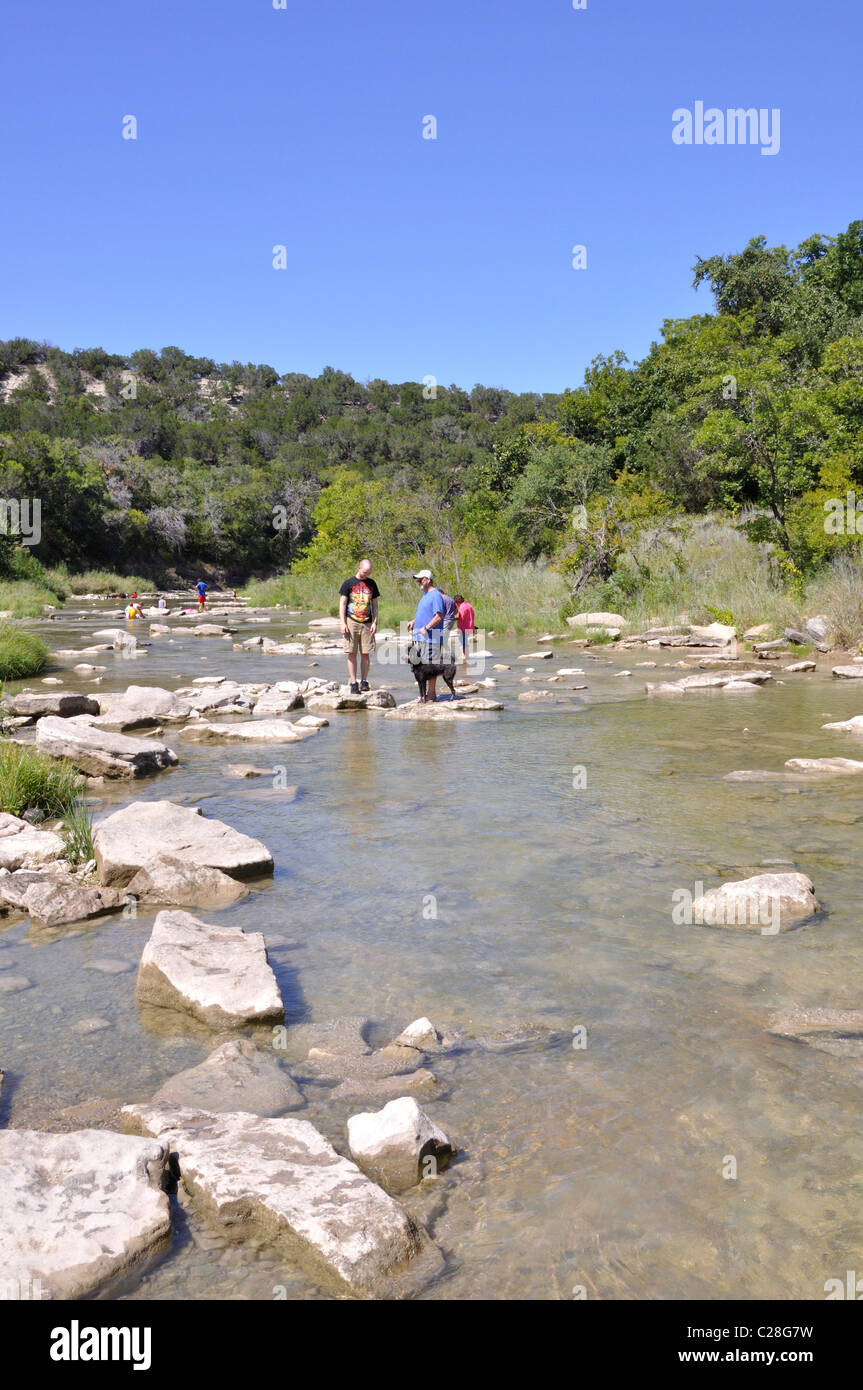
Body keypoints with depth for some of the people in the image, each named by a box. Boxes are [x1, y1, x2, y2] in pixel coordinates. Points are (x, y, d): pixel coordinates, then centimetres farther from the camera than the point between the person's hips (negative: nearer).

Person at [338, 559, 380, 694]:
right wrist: (343, 623, -7)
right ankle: (353, 683, 1)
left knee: (365, 654, 1)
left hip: (367, 623, 3)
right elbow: (342, 604, 1)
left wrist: (375, 622, 4)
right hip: (351, 622, -2)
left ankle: (364, 681, 8)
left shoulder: (371, 584, 12)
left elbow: (375, 604, 15)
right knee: (352, 654, -2)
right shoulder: (348, 583, 2)